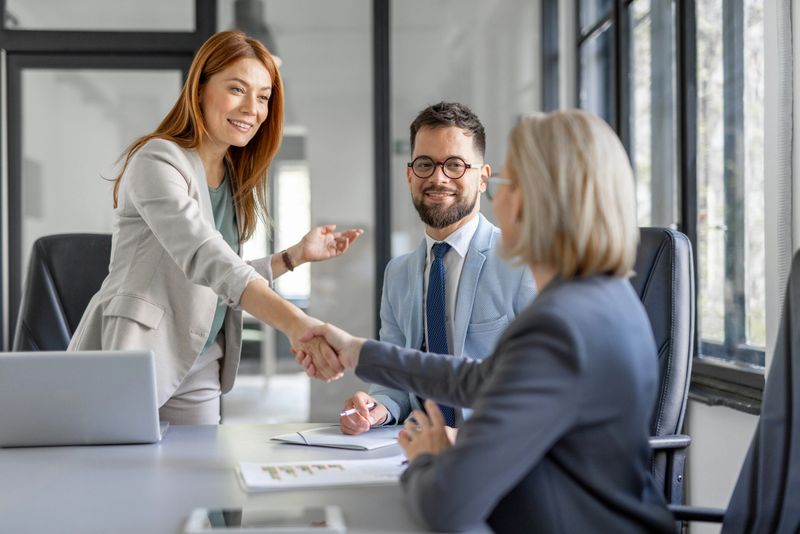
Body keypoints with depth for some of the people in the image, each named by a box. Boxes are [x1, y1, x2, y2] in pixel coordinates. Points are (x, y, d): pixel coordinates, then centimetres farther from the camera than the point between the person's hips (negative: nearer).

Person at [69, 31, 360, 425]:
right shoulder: (158, 162, -16)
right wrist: (293, 322, -44)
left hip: (198, 374, 7)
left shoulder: (236, 181, 10)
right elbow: (203, 258, -32)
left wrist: (296, 255, 5)